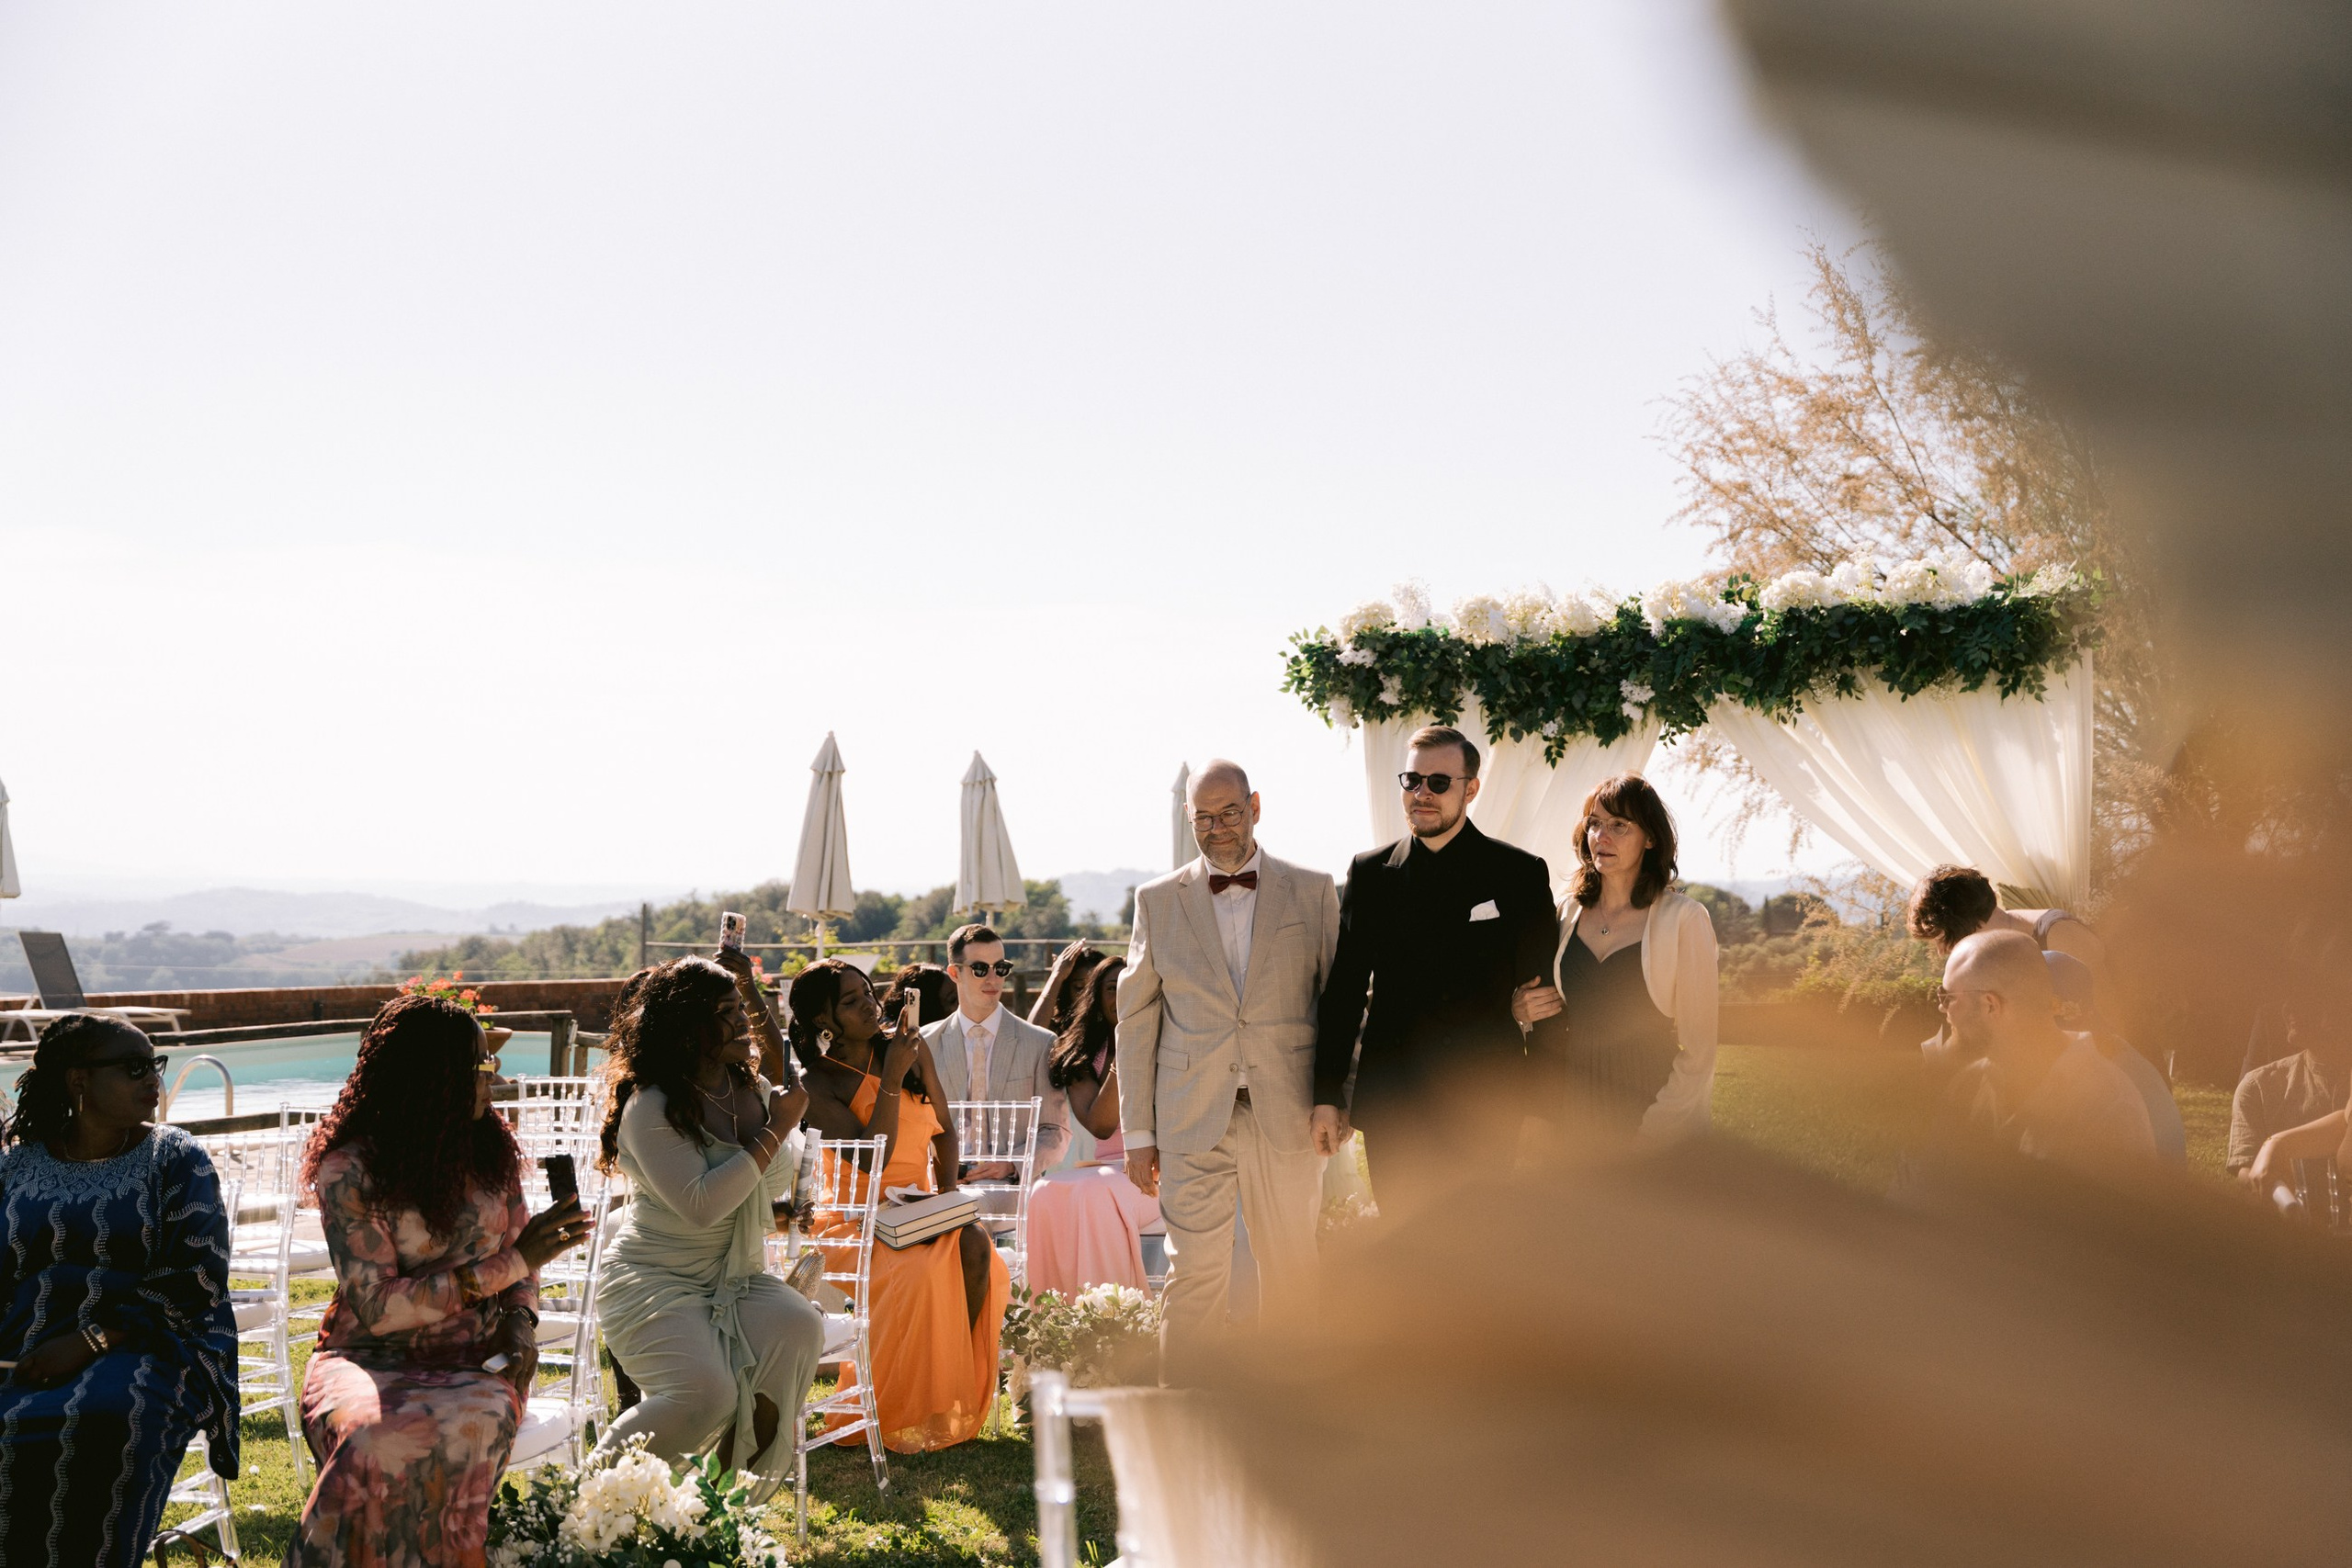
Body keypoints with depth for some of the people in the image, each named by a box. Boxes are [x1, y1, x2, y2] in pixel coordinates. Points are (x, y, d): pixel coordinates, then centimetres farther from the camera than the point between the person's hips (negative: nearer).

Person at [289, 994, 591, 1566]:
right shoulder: (350, 1170, -9)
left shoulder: (491, 1147, 8)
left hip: (475, 1364, 3)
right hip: (373, 1360, -3)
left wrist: (520, 1321, -5)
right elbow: (377, 1308, -15)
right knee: (378, 1439, -39)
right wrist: (509, 1263, -17)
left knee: (478, 1421, -35)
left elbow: (520, 1264, 18)